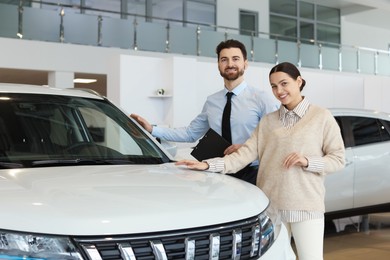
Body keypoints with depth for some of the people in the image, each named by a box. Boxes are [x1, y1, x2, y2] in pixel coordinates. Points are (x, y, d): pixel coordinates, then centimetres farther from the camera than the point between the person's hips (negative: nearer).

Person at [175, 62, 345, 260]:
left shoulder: (321, 117, 1)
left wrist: (307, 161, -17)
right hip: (271, 204, 3)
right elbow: (246, 153, 0)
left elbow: (338, 159, 0)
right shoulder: (267, 121, 10)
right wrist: (207, 165, -12)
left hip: (306, 205, -3)